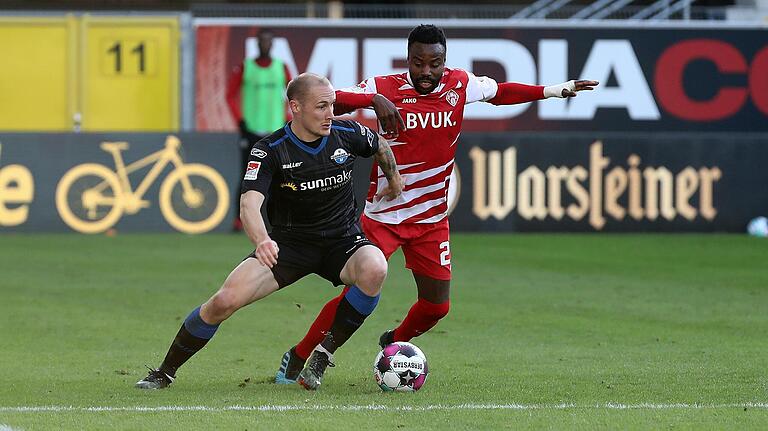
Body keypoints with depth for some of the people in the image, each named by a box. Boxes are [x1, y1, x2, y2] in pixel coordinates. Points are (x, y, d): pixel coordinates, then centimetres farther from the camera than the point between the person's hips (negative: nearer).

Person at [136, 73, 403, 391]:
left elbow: (381, 146, 17)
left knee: (374, 269, -34)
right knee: (226, 300, -20)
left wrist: (394, 182, 30)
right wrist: (261, 241, -51)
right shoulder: (270, 150, -16)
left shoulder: (347, 134, -7)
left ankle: (324, 354, -16)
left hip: (343, 242, 2)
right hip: (288, 243, -2)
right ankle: (164, 372, 2)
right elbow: (250, 202, -31)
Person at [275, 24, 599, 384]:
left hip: (432, 219, 4)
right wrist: (375, 99, -39)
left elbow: (500, 92, 17)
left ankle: (394, 342, 36)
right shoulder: (387, 87, -13)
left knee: (436, 306, 4)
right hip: (383, 216, -4)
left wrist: (555, 90, 21)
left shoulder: (459, 85, -2)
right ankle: (298, 357, 6)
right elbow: (332, 100, -23)